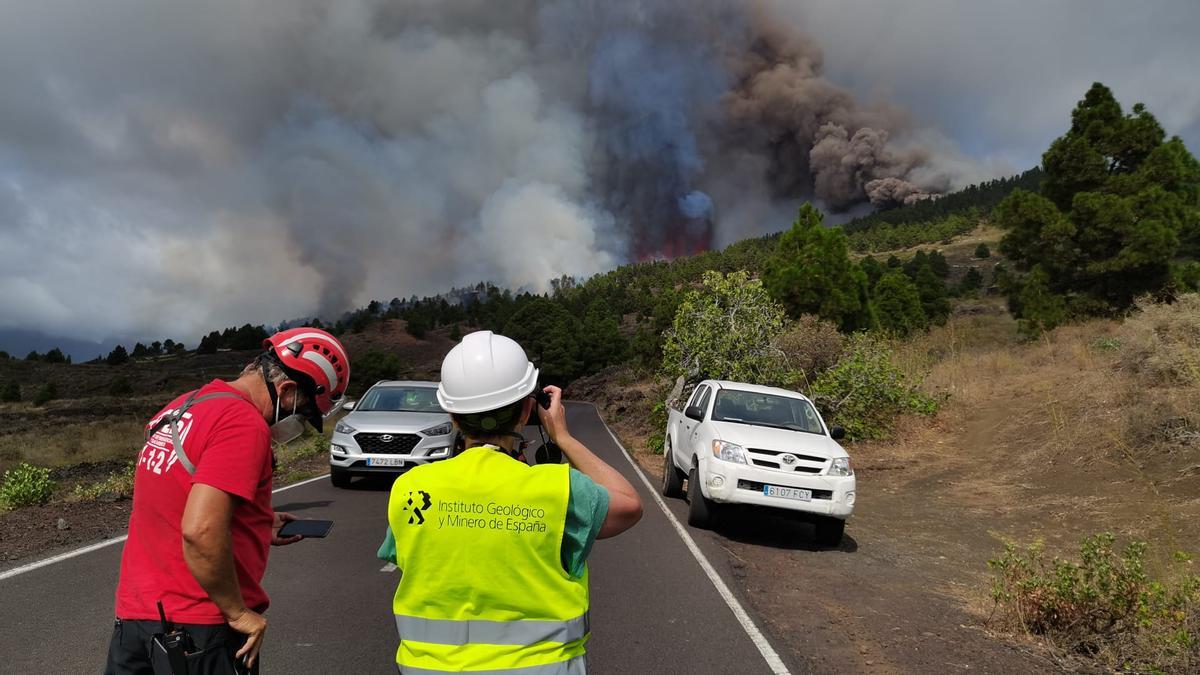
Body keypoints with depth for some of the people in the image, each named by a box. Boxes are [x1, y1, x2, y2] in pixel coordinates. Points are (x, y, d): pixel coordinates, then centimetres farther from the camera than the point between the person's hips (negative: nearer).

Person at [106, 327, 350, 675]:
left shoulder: (180, 407, 9)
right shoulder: (244, 424, -19)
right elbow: (200, 532, -28)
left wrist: (259, 527, 17)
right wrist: (239, 613, -16)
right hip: (198, 628, -8)